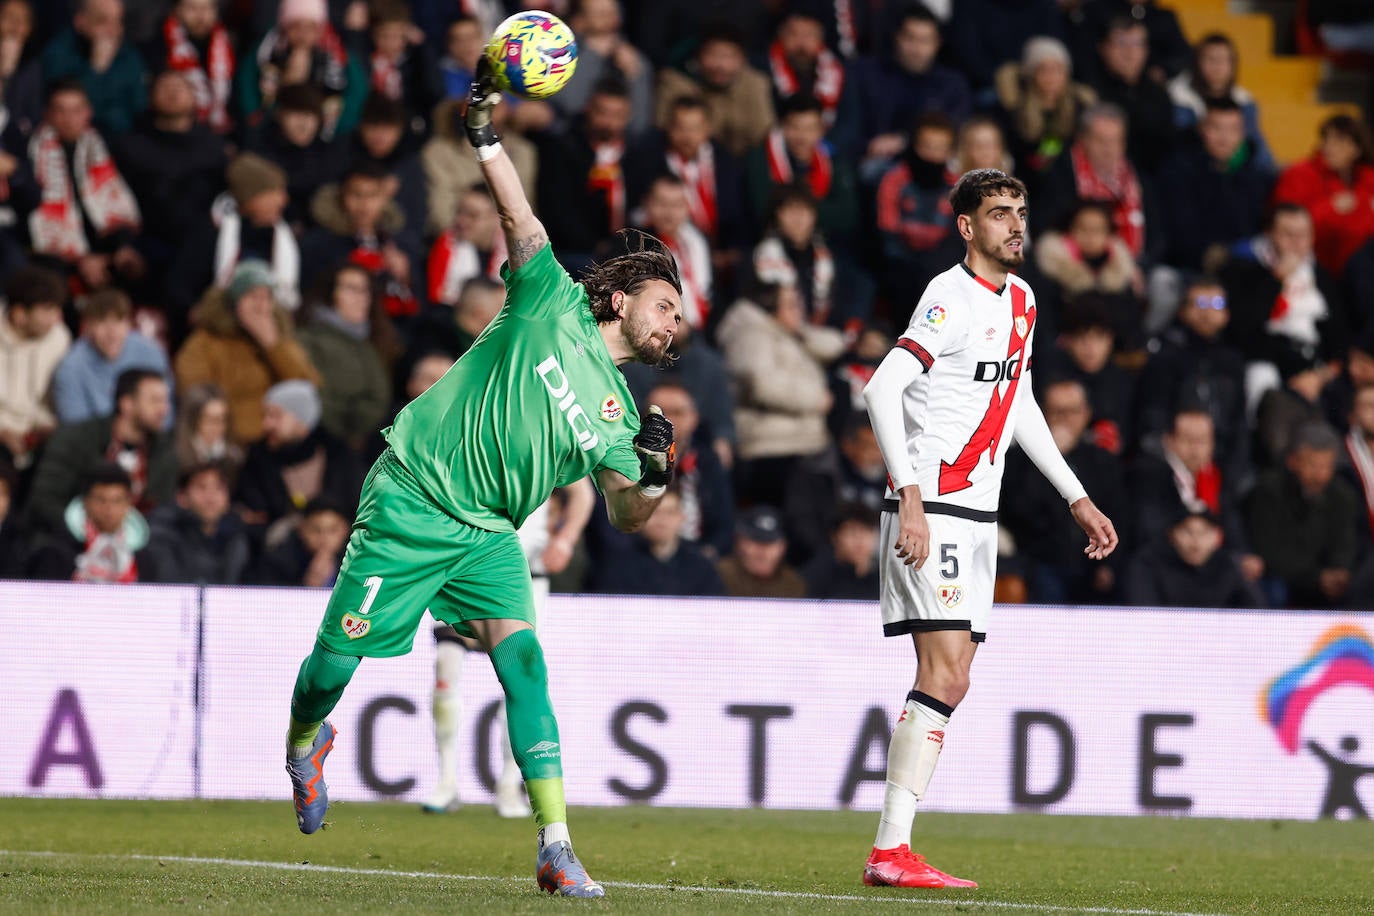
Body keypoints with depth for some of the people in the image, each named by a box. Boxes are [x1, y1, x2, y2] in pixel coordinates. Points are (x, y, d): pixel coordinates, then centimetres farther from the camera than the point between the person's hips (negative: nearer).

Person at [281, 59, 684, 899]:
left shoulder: (615, 412, 8)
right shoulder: (555, 306, -3)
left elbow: (625, 515, 3)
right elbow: (520, 217, -12)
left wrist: (652, 480, -19)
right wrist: (487, 135, -24)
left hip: (487, 533, 4)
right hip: (408, 500, -4)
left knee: (523, 664, -16)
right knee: (338, 660, -1)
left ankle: (556, 848, -20)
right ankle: (304, 740, 36)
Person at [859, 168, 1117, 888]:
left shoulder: (1020, 299, 15)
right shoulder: (952, 297, -13)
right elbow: (882, 389, -22)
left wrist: (1077, 499, 26)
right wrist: (910, 495, -28)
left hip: (978, 517, 9)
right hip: (932, 509, -9)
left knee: (952, 681, 6)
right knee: (944, 674, -16)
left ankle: (893, 852, 7)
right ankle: (890, 852, -17)